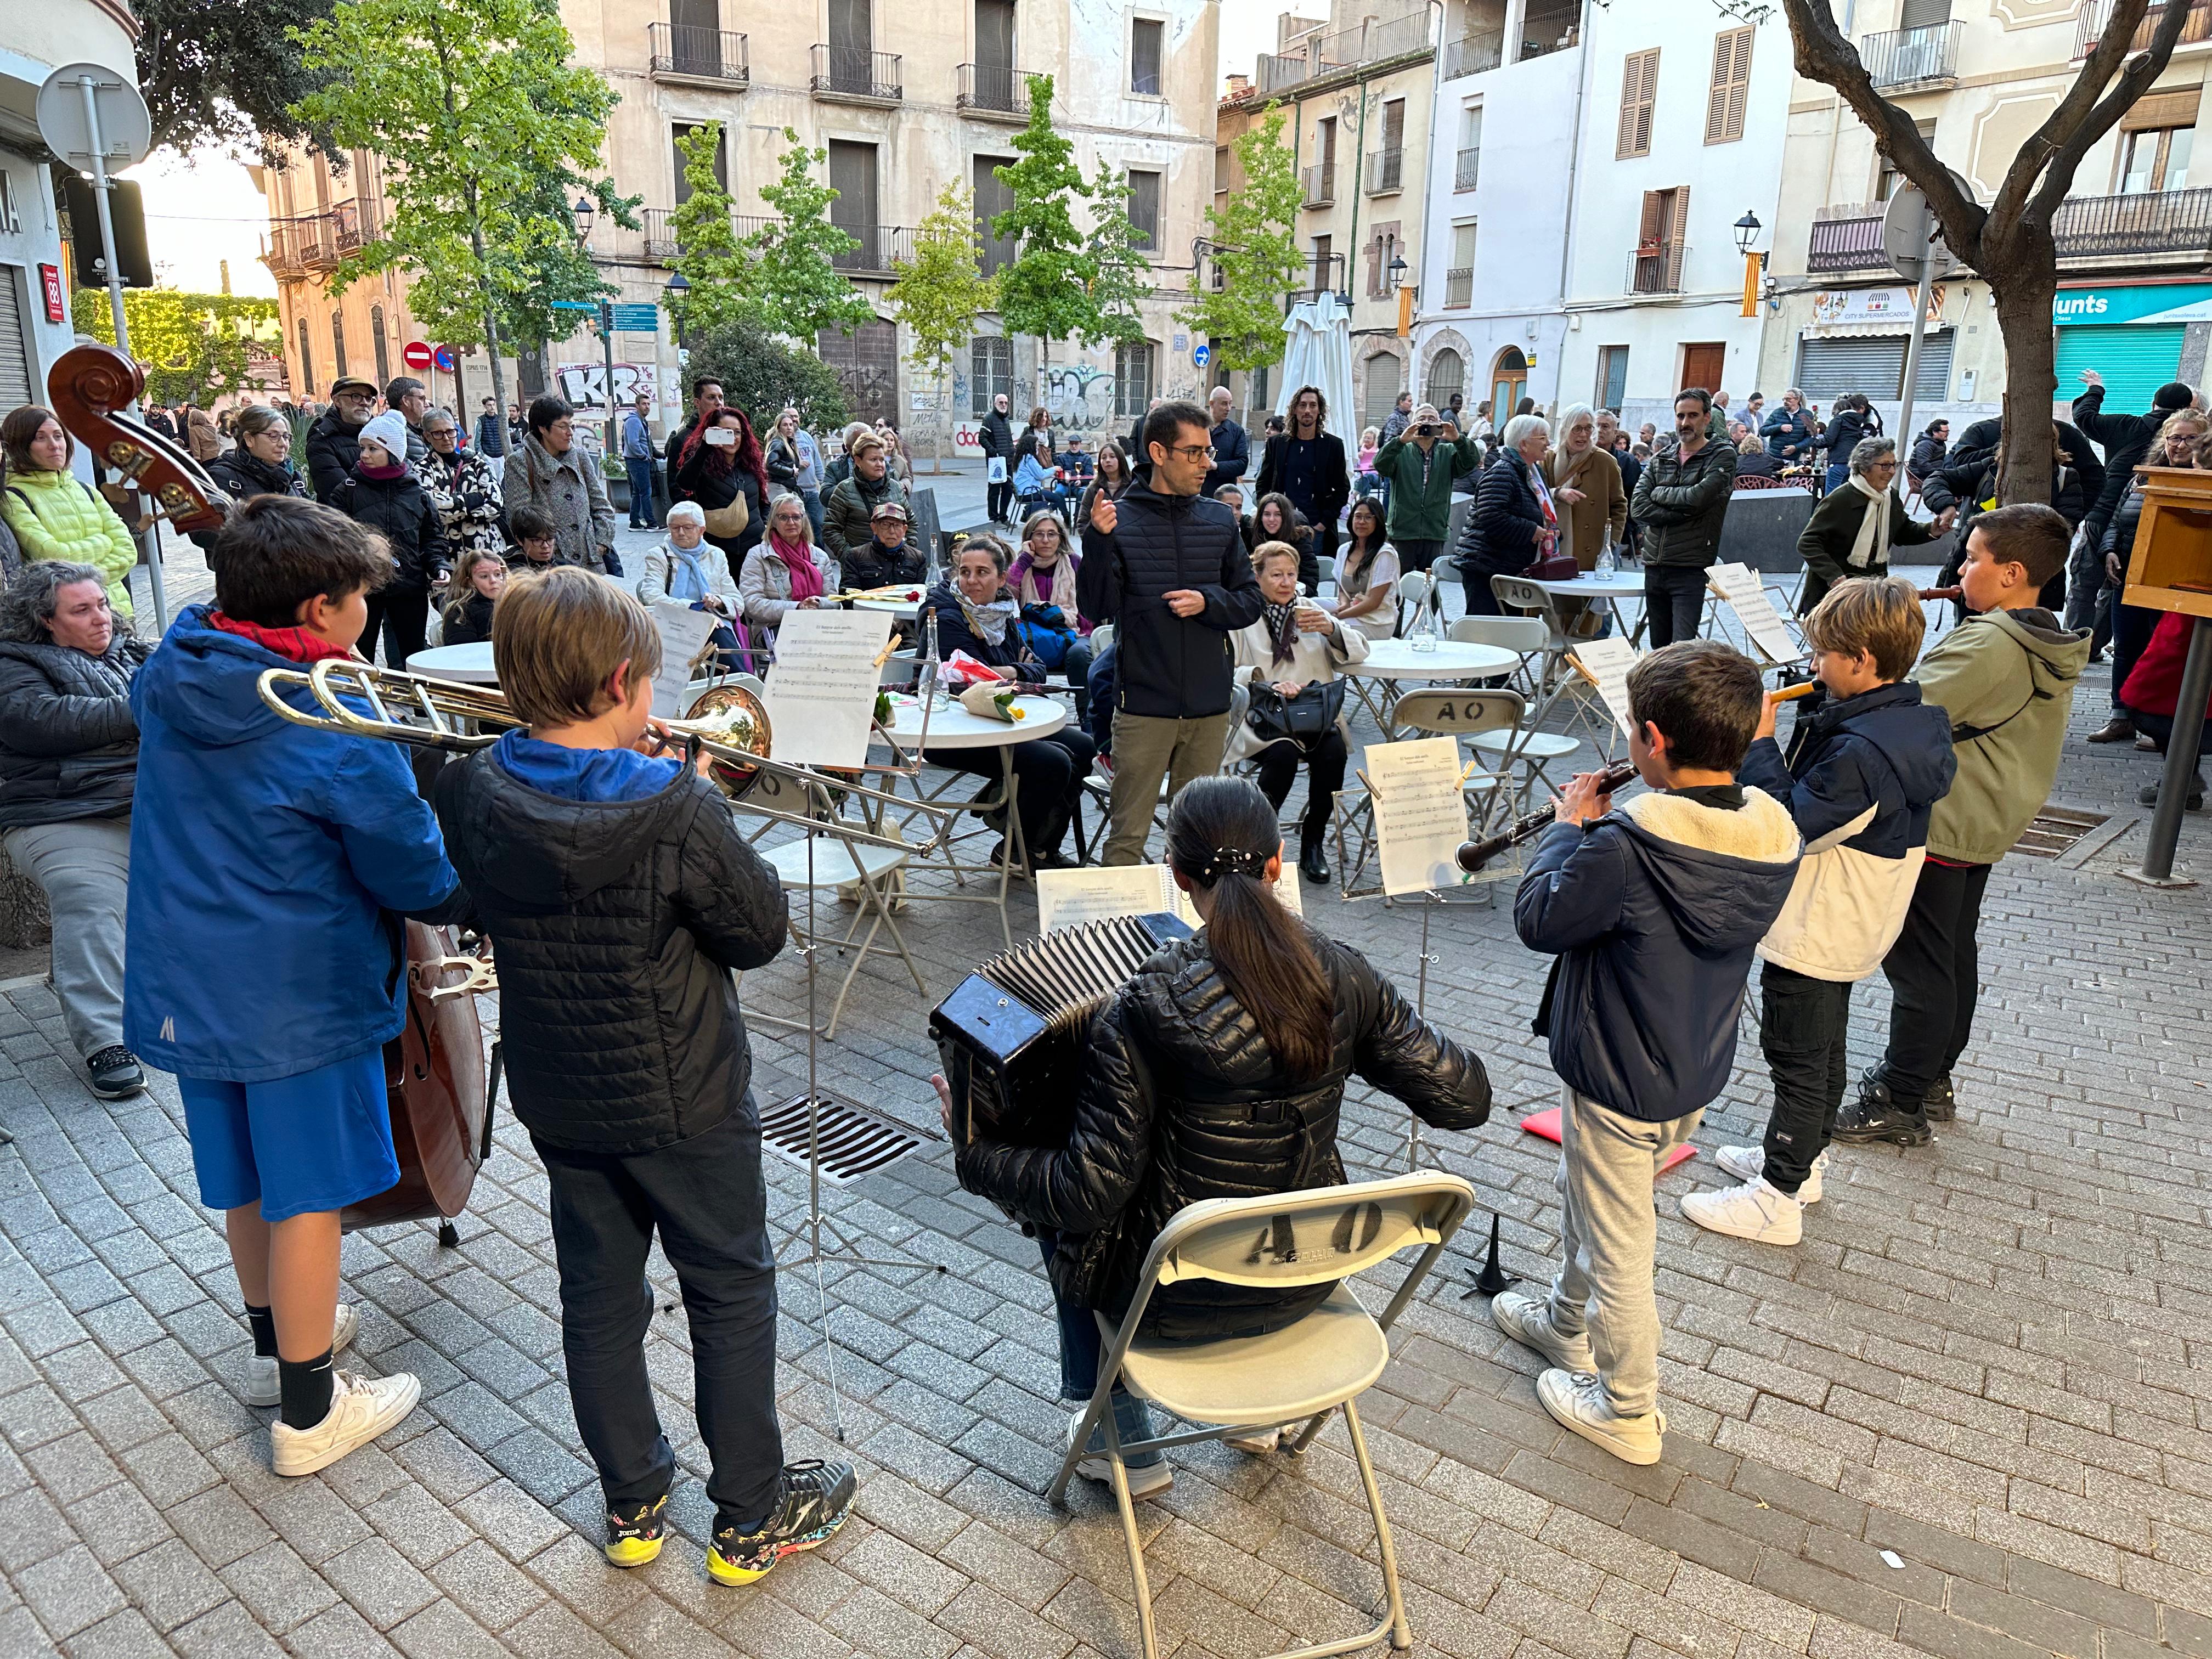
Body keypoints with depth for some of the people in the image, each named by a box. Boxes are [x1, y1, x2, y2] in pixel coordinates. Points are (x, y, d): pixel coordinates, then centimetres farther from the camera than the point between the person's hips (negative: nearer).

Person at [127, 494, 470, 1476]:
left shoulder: (168, 678, -1)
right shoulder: (337, 729, -24)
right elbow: (418, 877, -17)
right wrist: (474, 898, 4)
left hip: (185, 980, 7)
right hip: (299, 991, -7)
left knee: (248, 1176, 23)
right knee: (308, 1194, 7)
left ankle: (276, 1338, 43)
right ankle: (308, 1412, 22)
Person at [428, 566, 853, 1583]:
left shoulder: (474, 794, -11)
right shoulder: (678, 810, -26)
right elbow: (762, 933, -15)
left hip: (557, 1097, 5)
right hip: (682, 1097, -5)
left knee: (598, 1296, 20)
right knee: (732, 1293, 13)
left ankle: (632, 1504, 38)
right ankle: (753, 1516, 27)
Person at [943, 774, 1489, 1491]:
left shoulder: (1146, 1008, -26)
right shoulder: (1342, 976, -14)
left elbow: (1088, 1194, -22)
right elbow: (1465, 1098, -8)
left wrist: (973, 1153, -7)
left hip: (1181, 1300, -4)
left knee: (1063, 1213, 26)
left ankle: (1115, 1441, 36)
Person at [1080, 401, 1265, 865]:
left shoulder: (1220, 520, 6)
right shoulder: (1120, 518, -4)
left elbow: (1252, 601, 9)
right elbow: (1096, 608, -9)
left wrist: (1208, 601, -10)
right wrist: (1098, 542, -22)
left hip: (1210, 706, 4)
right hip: (1143, 706, -3)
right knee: (1128, 834, 1)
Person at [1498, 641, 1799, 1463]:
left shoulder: (1626, 845, -32)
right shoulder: (1773, 834, -8)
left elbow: (1539, 918, -18)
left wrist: (1569, 826, -7)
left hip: (1618, 1083, -8)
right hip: (1697, 1071, 8)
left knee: (1618, 1245, 11)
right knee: (1584, 1195, 30)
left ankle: (1628, 1412, 30)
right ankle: (1568, 1323, 52)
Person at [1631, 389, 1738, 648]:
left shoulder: (1722, 457, 2)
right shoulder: (1659, 459, 15)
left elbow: (1699, 498, -16)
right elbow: (1639, 508, 0)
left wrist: (1660, 493, 0)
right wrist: (1682, 514, -10)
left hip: (1691, 569, -5)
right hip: (1654, 566, 5)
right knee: (1659, 646, 12)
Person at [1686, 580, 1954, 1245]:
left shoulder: (1861, 751, -30)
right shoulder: (1909, 719, 2)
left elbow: (1789, 826, -26)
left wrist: (1758, 745, -20)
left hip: (1813, 934, -10)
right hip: (1844, 926, 10)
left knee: (1797, 1060, 2)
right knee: (1822, 1048, 23)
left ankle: (1777, 1199, 15)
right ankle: (1803, 1158, 40)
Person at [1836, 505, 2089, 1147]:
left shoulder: (1987, 645, -24)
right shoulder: (2050, 648, 8)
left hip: (1938, 829, -10)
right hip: (1987, 826, 10)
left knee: (1917, 966, -1)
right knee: (1954, 958, 19)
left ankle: (1899, 1104, 7)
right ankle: (1933, 1077, 33)